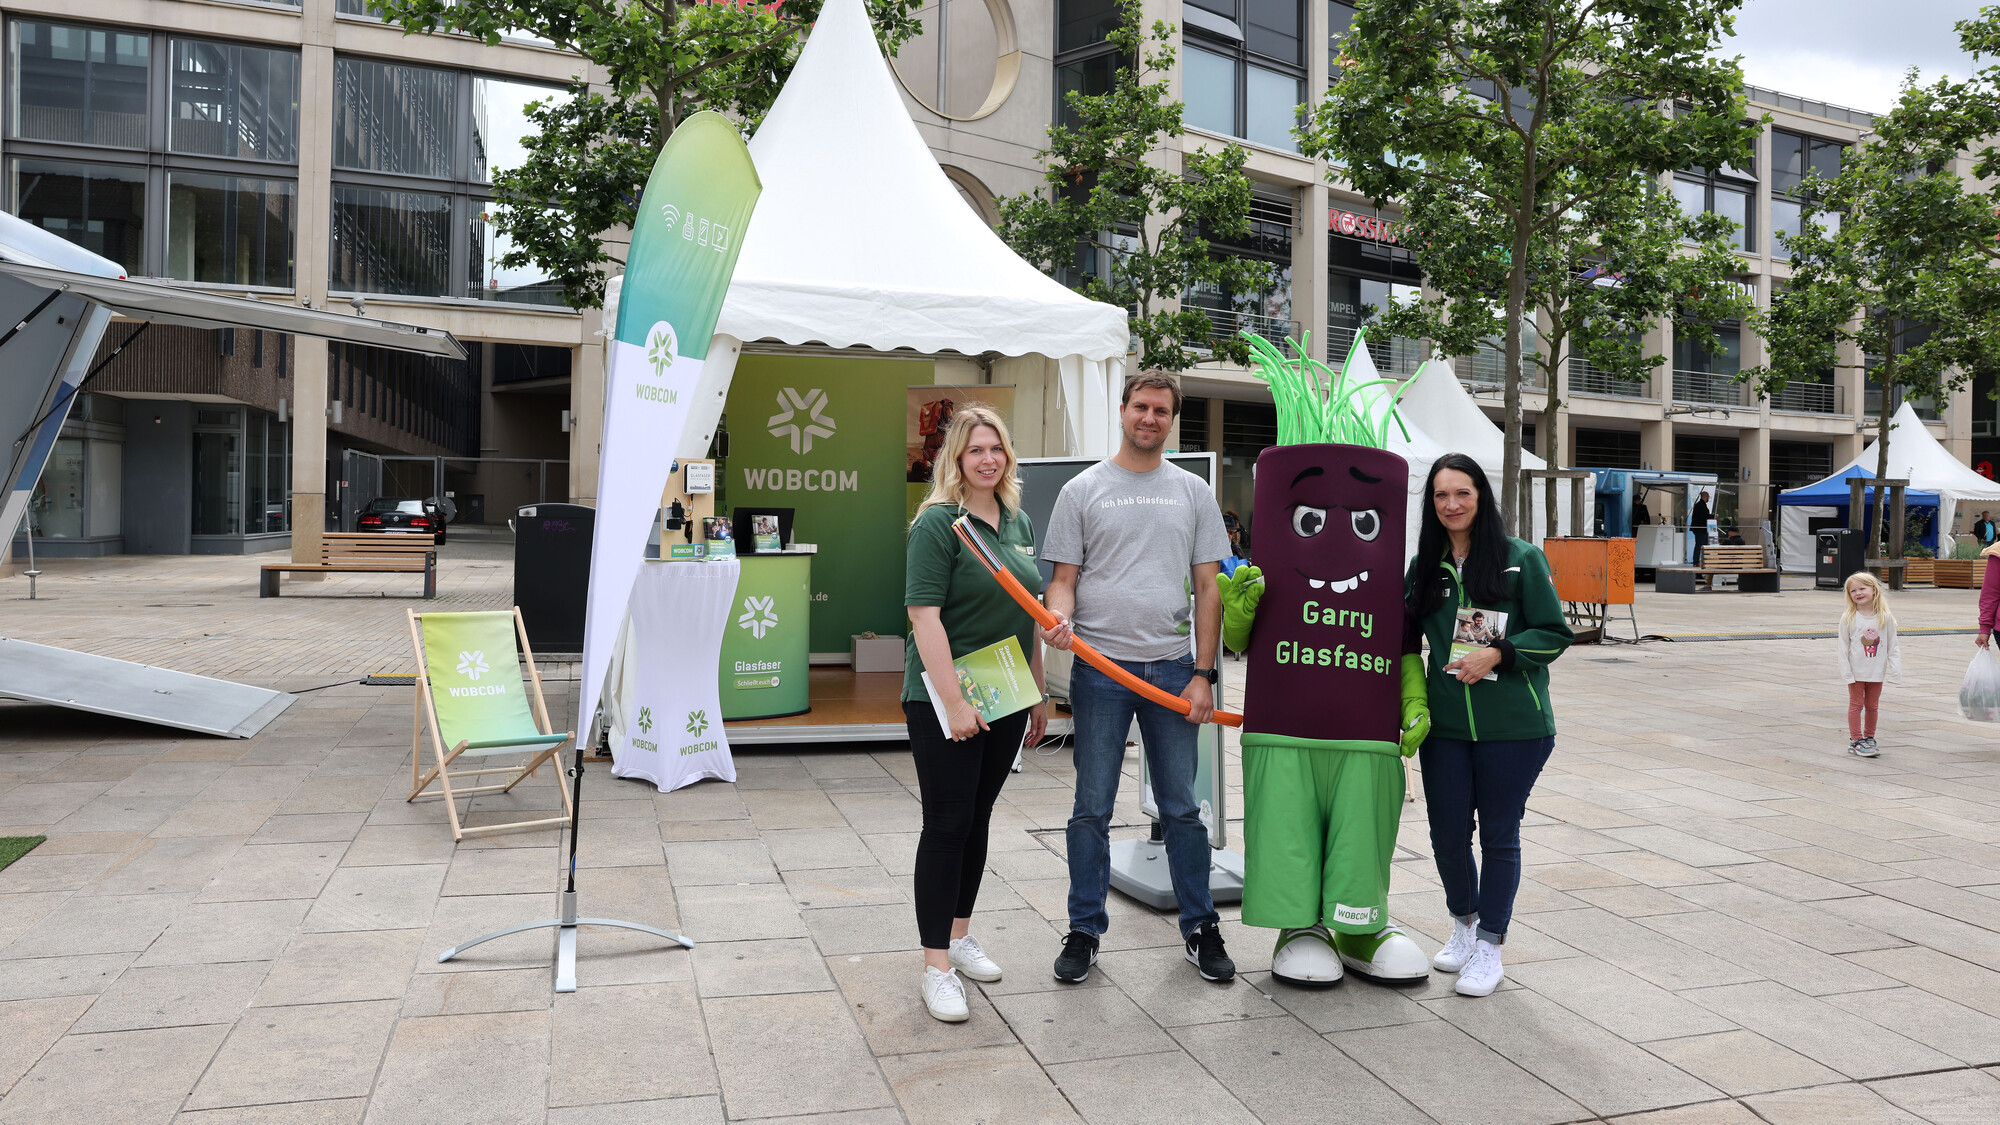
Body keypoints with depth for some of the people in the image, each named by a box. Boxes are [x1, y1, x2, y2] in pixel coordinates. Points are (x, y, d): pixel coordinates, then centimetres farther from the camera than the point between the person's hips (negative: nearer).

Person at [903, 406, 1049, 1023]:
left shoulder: (1021, 523, 10)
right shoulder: (939, 523, -11)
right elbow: (925, 617, -18)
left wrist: (1039, 695, 16)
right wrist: (954, 702, -22)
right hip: (943, 700, -6)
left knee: (978, 818, 16)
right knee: (946, 825, -3)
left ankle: (960, 934, 31)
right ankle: (936, 966, 6)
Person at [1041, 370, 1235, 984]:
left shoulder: (1193, 492, 10)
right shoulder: (1083, 490, 5)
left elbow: (1208, 588, 8)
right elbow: (1064, 577, 3)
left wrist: (1203, 673, 0)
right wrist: (1058, 617, -20)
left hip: (1172, 670, 1)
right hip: (1099, 668, -1)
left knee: (1182, 809, 9)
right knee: (1092, 810, 5)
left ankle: (1201, 927, 23)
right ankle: (1084, 930, 18)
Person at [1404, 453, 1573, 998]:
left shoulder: (1521, 558, -4)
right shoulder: (1424, 566, 7)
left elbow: (1556, 633, -4)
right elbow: (1404, 637, 14)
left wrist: (1497, 654, -16)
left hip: (1512, 726, -3)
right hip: (1445, 723, 3)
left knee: (1499, 834, 6)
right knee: (1447, 834, 8)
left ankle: (1490, 944, 22)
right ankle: (1464, 922, 35)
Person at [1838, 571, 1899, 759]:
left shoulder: (1885, 617, -2)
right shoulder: (1848, 618, -6)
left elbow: (1892, 645, 3)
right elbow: (1843, 647, -3)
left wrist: (1894, 669, -4)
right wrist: (1846, 671, -7)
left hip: (1877, 671, 2)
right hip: (1856, 671, -2)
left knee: (1872, 706, 12)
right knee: (1856, 704, 3)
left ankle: (1869, 738, 24)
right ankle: (1856, 740, 9)